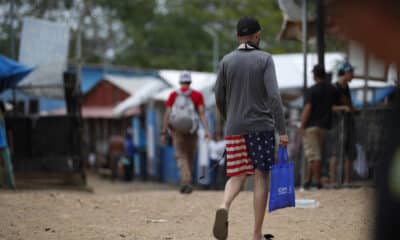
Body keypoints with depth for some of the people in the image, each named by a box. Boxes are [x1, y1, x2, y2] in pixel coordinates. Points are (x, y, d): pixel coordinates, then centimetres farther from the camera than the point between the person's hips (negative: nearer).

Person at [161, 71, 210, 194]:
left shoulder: (173, 95, 2)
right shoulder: (197, 95, 2)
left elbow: (167, 114, -1)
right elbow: (202, 113, -7)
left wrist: (164, 133, 3)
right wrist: (206, 129, -11)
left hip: (176, 129, -1)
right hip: (192, 129, 1)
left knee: (181, 156, -2)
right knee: (190, 157, 14)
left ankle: (186, 181, -23)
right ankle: (186, 183, 20)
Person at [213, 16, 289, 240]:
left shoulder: (227, 61, 5)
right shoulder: (265, 59, -4)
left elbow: (220, 98, 10)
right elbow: (273, 95, -14)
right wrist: (282, 130, -14)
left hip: (235, 129, 3)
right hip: (261, 126, -3)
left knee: (237, 175, 9)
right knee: (261, 176, 4)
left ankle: (225, 206, -23)